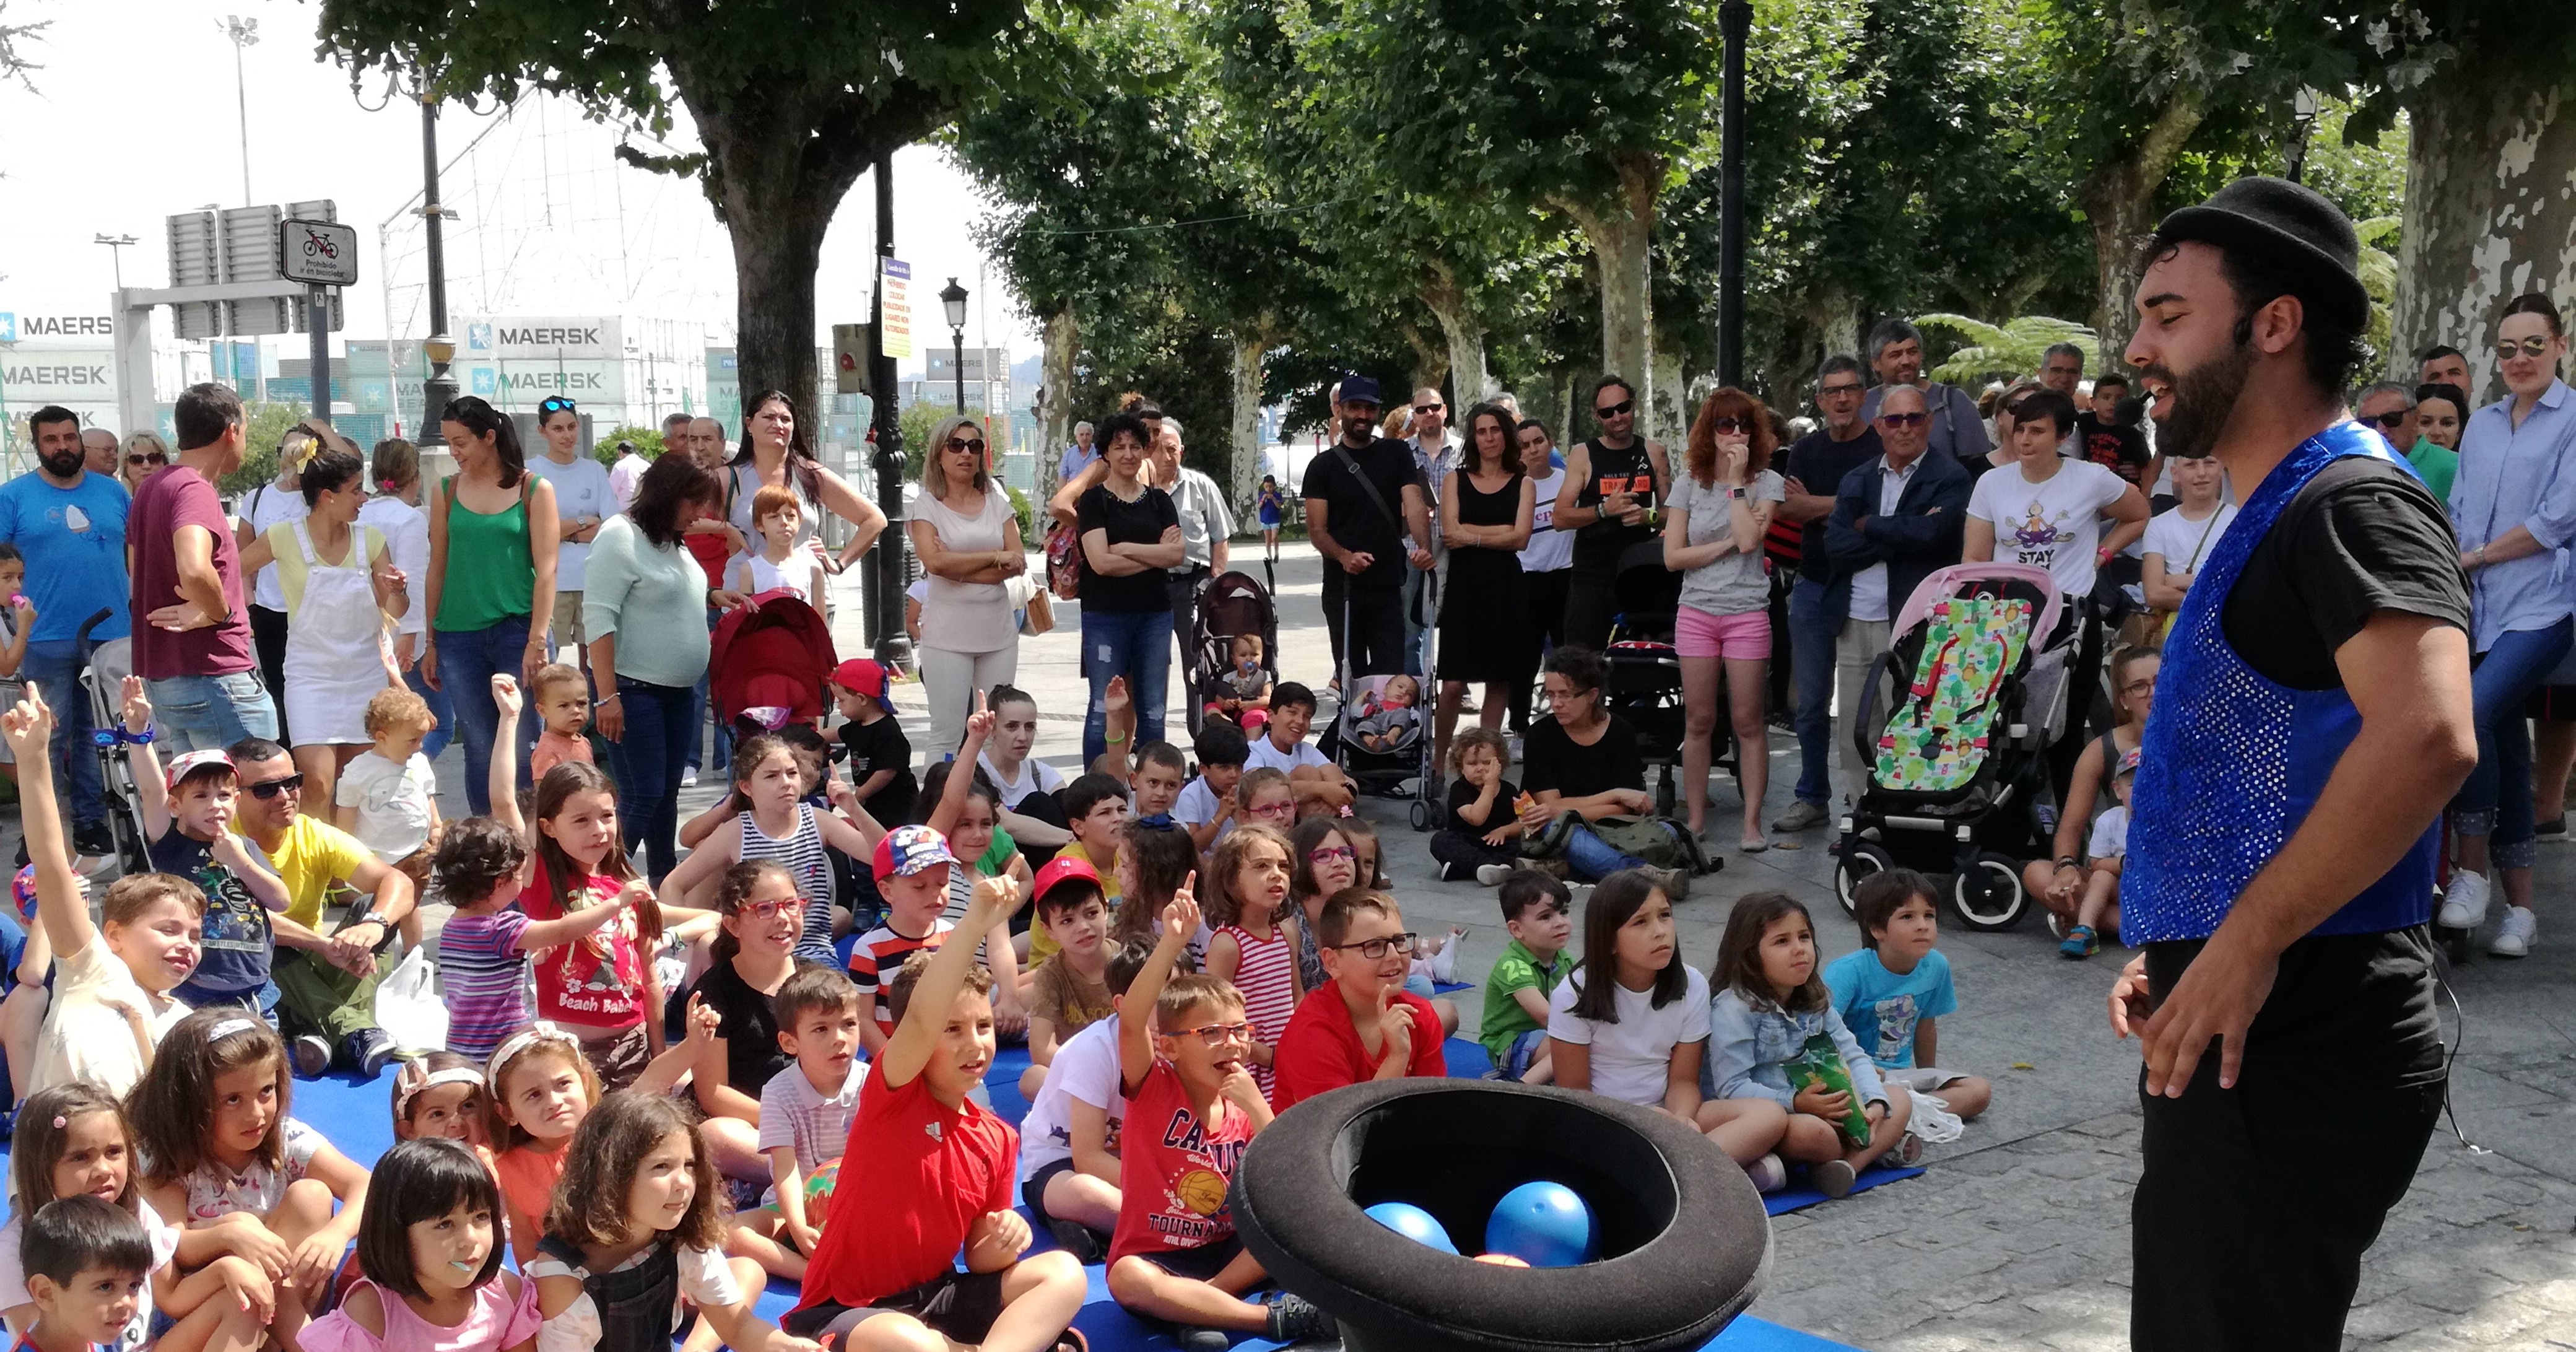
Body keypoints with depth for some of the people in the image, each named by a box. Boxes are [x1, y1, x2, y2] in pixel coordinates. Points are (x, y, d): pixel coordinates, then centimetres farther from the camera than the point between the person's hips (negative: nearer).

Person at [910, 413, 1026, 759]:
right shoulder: (927, 504, 1)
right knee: (947, 734, -3)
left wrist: (959, 567, -10)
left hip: (999, 631, 3)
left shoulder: (997, 501, 11)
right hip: (947, 635, -3)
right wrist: (995, 556, -7)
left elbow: (1017, 563, 1)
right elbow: (935, 562, -15)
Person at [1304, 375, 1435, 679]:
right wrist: (1344, 556, -22)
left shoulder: (1397, 455, 8)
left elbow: (1415, 505, -6)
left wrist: (1423, 547, -26)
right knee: (1350, 674, 5)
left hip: (1388, 586, 0)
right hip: (1342, 588, 0)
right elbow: (1316, 530, -1)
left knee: (1392, 674, -2)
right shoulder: (1323, 466, 6)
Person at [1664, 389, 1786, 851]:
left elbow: (1749, 539, -17)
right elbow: (1672, 556, -2)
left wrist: (1737, 480, -12)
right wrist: (1727, 544, -11)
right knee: (1698, 720, 6)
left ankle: (1752, 822, 6)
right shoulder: (1688, 483, 4)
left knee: (1748, 721, 0)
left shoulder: (1766, 482, 0)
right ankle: (1695, 819, 13)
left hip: (1747, 613, -2)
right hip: (1697, 613, 2)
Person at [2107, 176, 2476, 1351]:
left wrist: (2249, 943, -26)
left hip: (2296, 1054, -10)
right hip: (2236, 1042, 10)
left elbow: (2427, 737, -32)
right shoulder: (2275, 516, 17)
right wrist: (2180, 949, 14)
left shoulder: (2352, 502, -15)